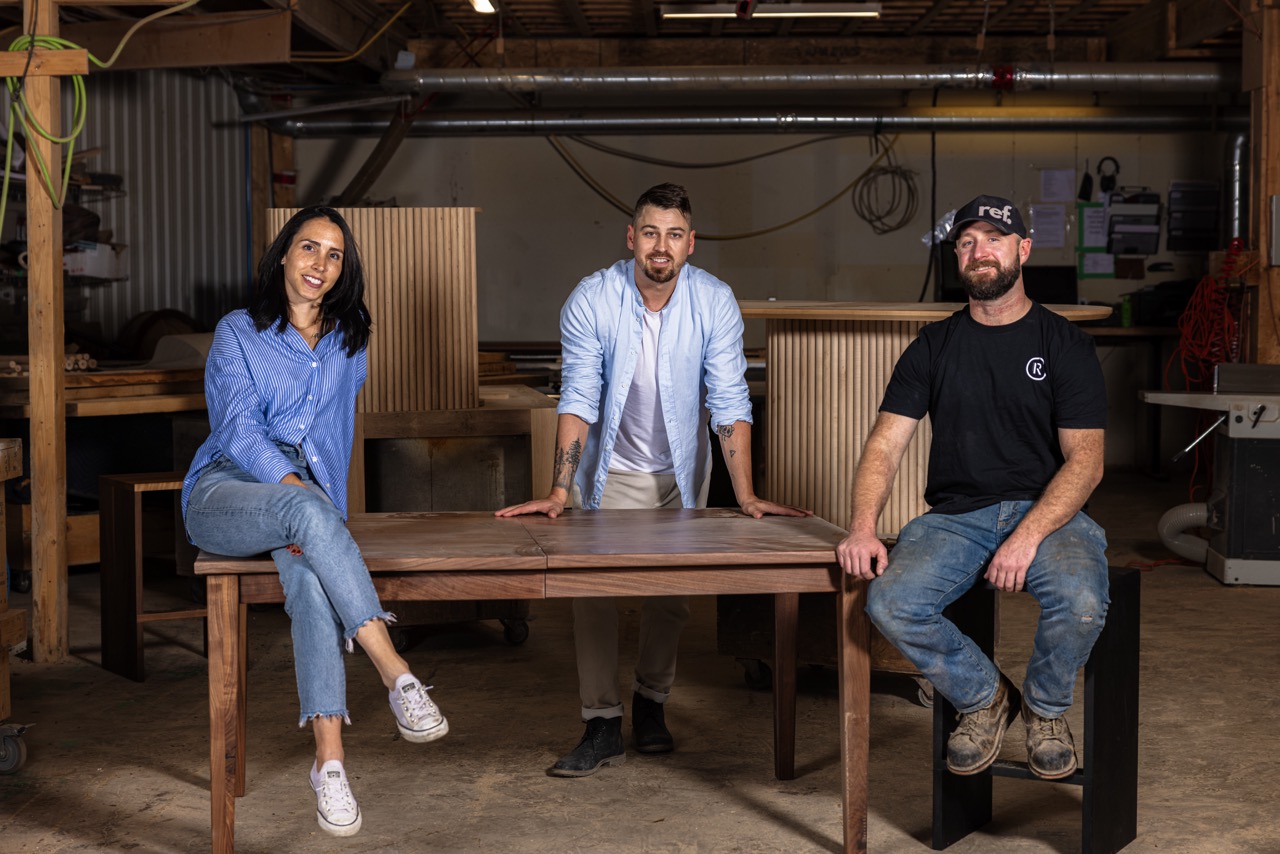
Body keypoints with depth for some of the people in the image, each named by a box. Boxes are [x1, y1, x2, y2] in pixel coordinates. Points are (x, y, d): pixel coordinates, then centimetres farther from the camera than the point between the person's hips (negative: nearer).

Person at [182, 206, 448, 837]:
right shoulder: (238, 333, 6)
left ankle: (329, 758, -43)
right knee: (308, 512, -38)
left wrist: (324, 508, 8)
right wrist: (295, 488, -24)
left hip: (304, 491, 2)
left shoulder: (347, 341, 18)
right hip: (223, 492, -2)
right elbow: (239, 429, -7)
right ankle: (396, 675, -44)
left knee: (310, 573, -35)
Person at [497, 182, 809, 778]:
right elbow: (578, 400, -20)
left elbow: (729, 402, -15)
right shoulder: (591, 299, -19)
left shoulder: (715, 302, -16)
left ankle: (651, 703, 28)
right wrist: (558, 492, -28)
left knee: (671, 594, 6)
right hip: (609, 469, -1)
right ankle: (602, 727, -2)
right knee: (592, 591, -9)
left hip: (680, 469, 1)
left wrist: (745, 496, -22)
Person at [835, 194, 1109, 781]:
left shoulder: (1065, 345, 5)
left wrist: (1028, 535, -20)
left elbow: (1085, 461, -4)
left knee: (1081, 601, -34)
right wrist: (863, 527, -15)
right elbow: (885, 445, 4)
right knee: (890, 603, -26)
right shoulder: (934, 346, 12)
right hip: (956, 514, 2)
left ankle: (1046, 708, 1)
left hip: (1048, 511, -2)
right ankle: (982, 697, 3)